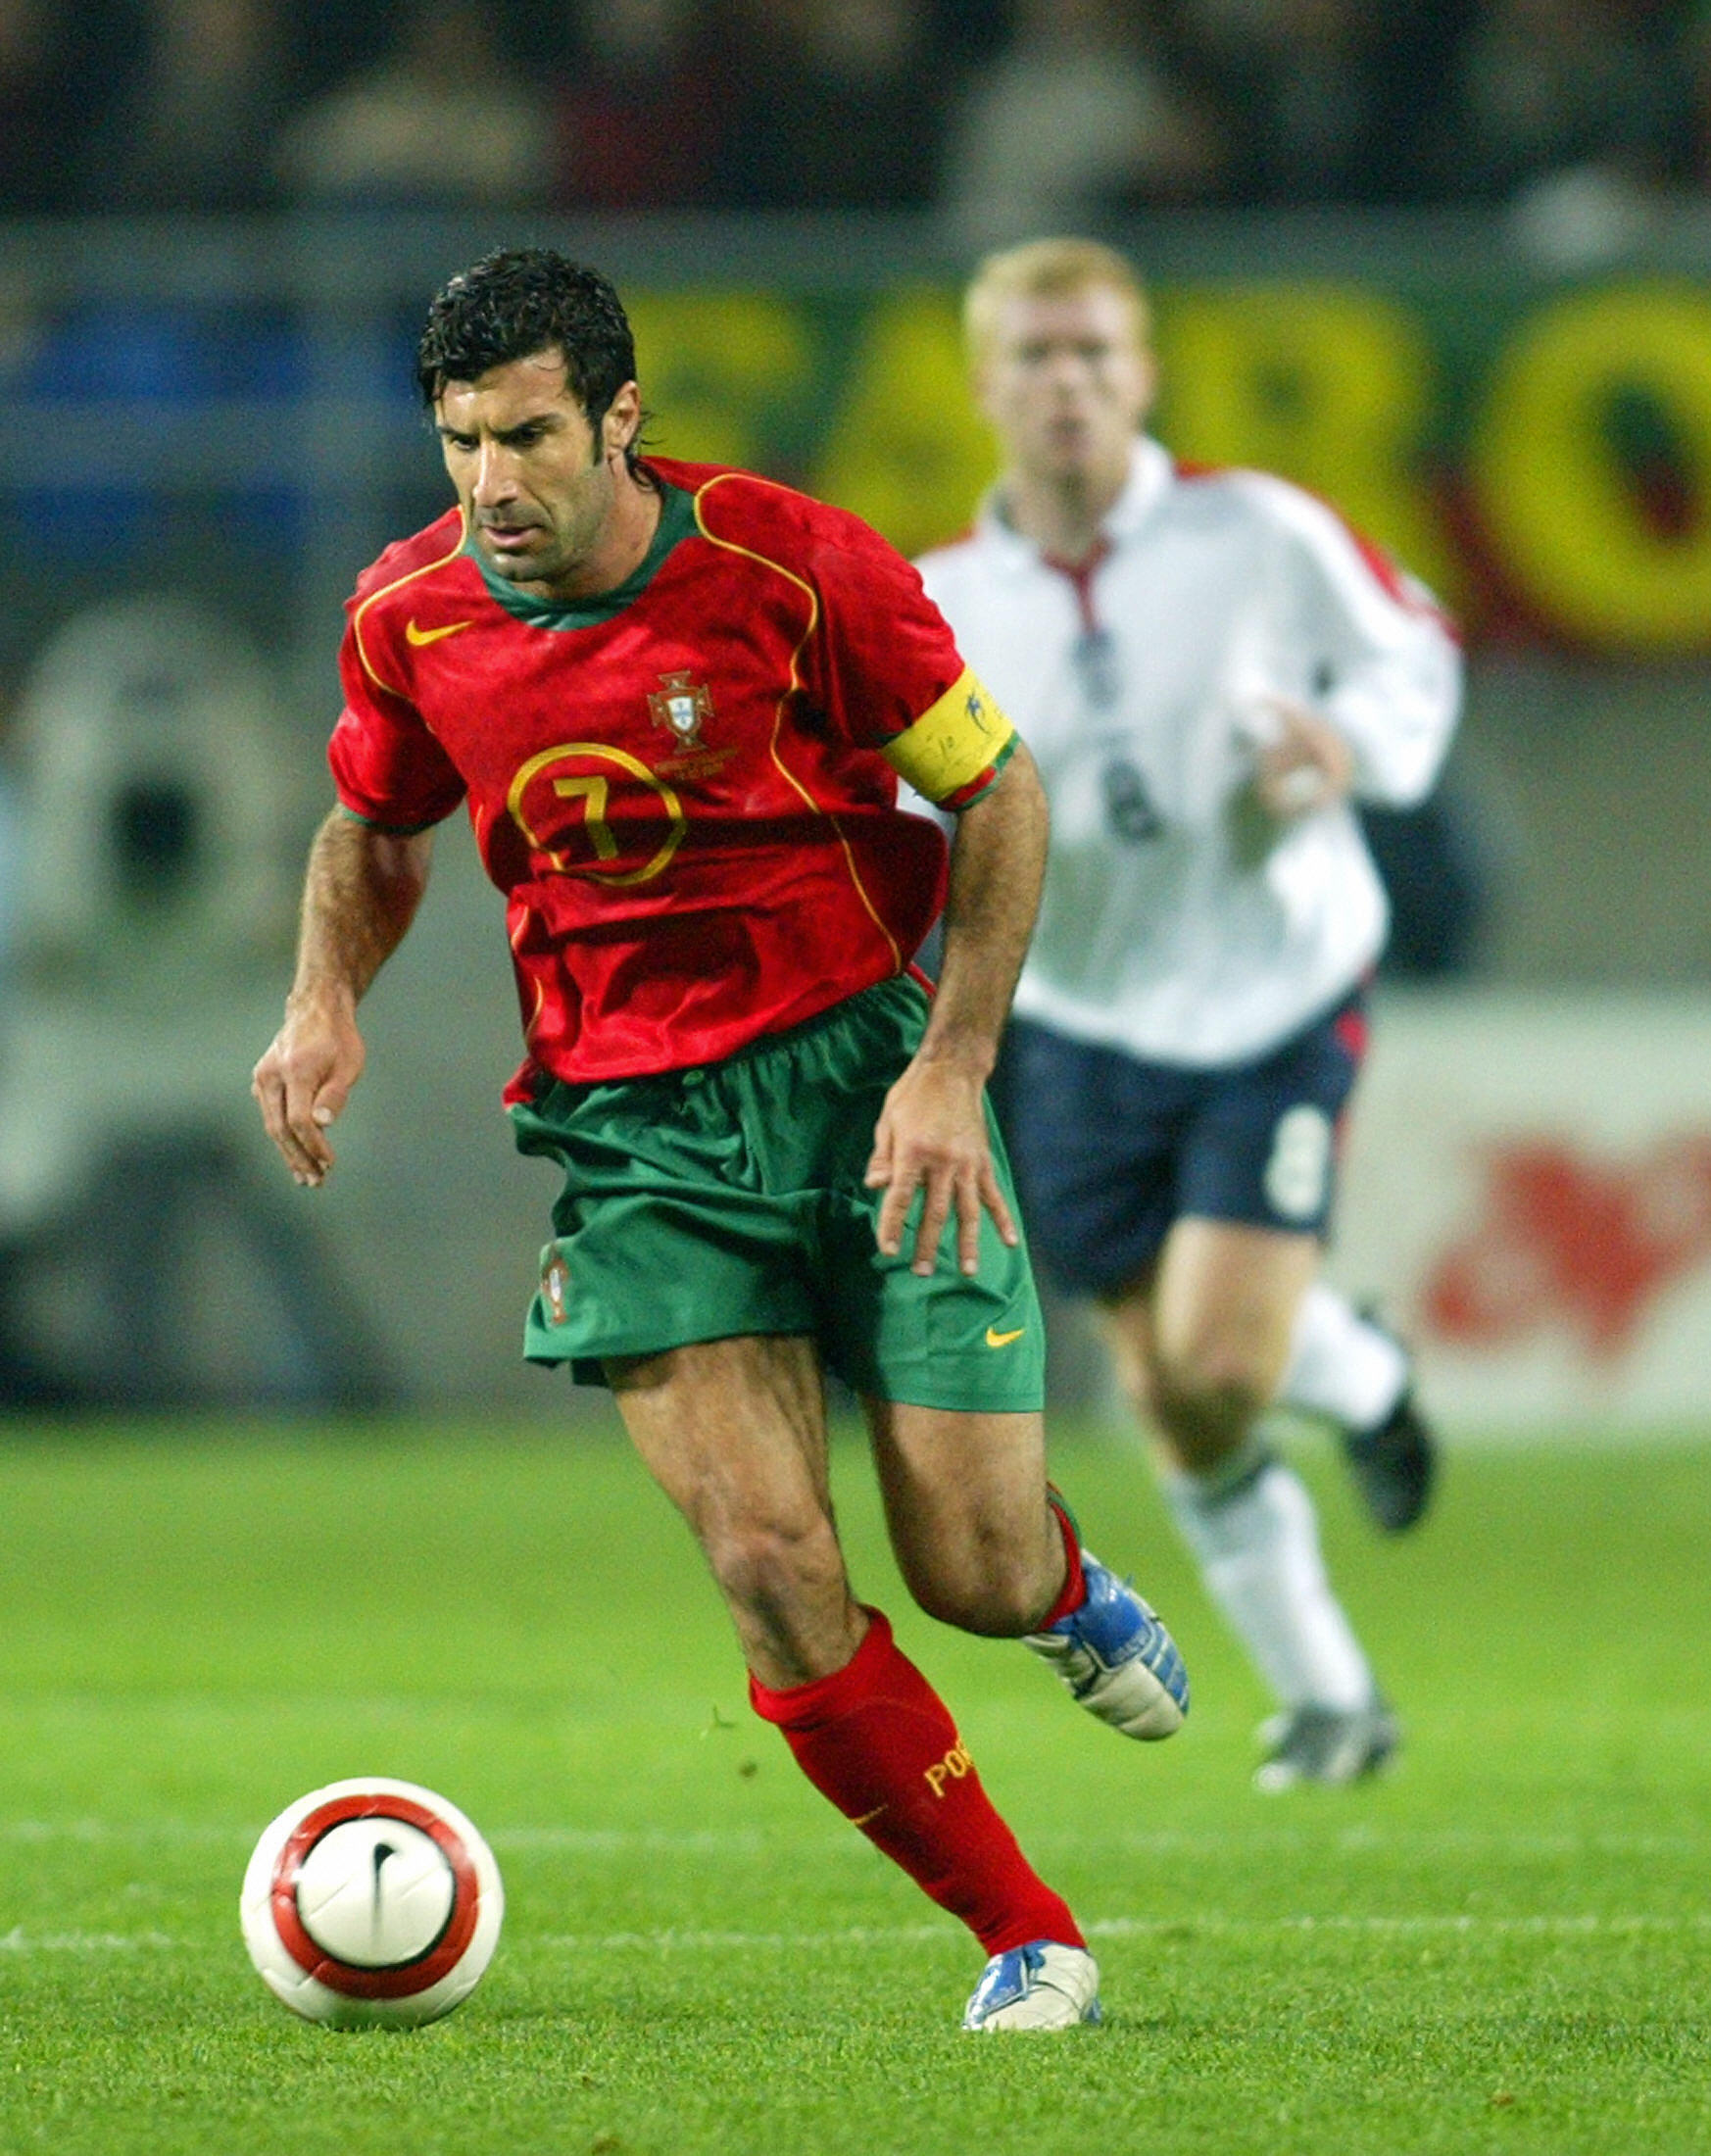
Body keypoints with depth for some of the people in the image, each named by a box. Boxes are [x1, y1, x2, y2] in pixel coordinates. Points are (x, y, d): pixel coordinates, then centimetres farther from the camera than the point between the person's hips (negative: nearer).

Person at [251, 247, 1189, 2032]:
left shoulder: (794, 568, -14)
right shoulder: (408, 618, -3)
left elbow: (998, 796, -4)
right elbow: (373, 828, 18)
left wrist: (950, 1071, -13)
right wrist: (325, 998, -2)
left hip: (862, 1063, -2)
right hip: (634, 1126, 2)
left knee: (976, 1578, -5)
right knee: (773, 1570, -13)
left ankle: (1066, 1579, 36)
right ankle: (1026, 1940, 4)